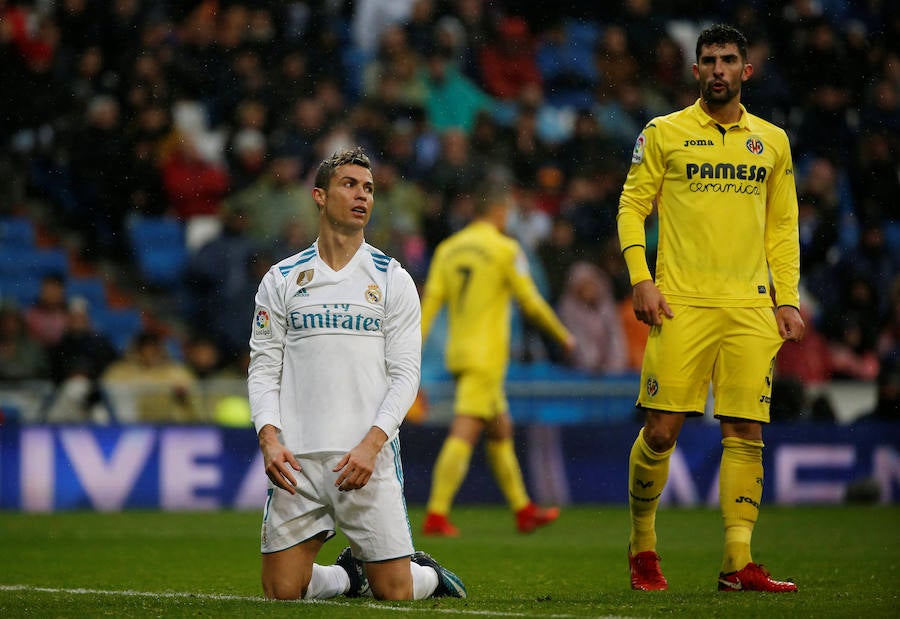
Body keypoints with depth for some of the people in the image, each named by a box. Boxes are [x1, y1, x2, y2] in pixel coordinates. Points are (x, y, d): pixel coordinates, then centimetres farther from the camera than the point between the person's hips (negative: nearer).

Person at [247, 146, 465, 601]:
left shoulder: (392, 280, 5)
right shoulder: (281, 280, 9)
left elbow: (405, 374, 0)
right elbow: (263, 368, 8)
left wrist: (371, 444, -14)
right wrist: (269, 438, -9)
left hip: (369, 459, -1)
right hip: (298, 458, 1)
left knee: (394, 592, -3)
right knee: (282, 592, -3)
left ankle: (428, 574, 31)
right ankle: (349, 574, 27)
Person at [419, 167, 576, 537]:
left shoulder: (448, 249, 9)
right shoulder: (505, 249, -8)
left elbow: (430, 302, 3)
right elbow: (531, 303, -7)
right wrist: (564, 337, 7)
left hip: (459, 353, 7)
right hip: (485, 357, -7)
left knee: (501, 430, 18)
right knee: (463, 434, -11)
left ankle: (523, 510, 25)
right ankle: (436, 515, -19)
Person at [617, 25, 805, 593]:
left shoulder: (772, 140, 14)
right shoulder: (664, 134, 5)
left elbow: (783, 227, 17)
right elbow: (632, 206, 6)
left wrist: (788, 299, 9)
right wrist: (641, 279, -6)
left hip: (751, 308, 3)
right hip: (682, 305, -3)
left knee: (746, 433, -3)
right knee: (662, 429, -7)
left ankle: (738, 563, -3)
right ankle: (642, 548, 11)